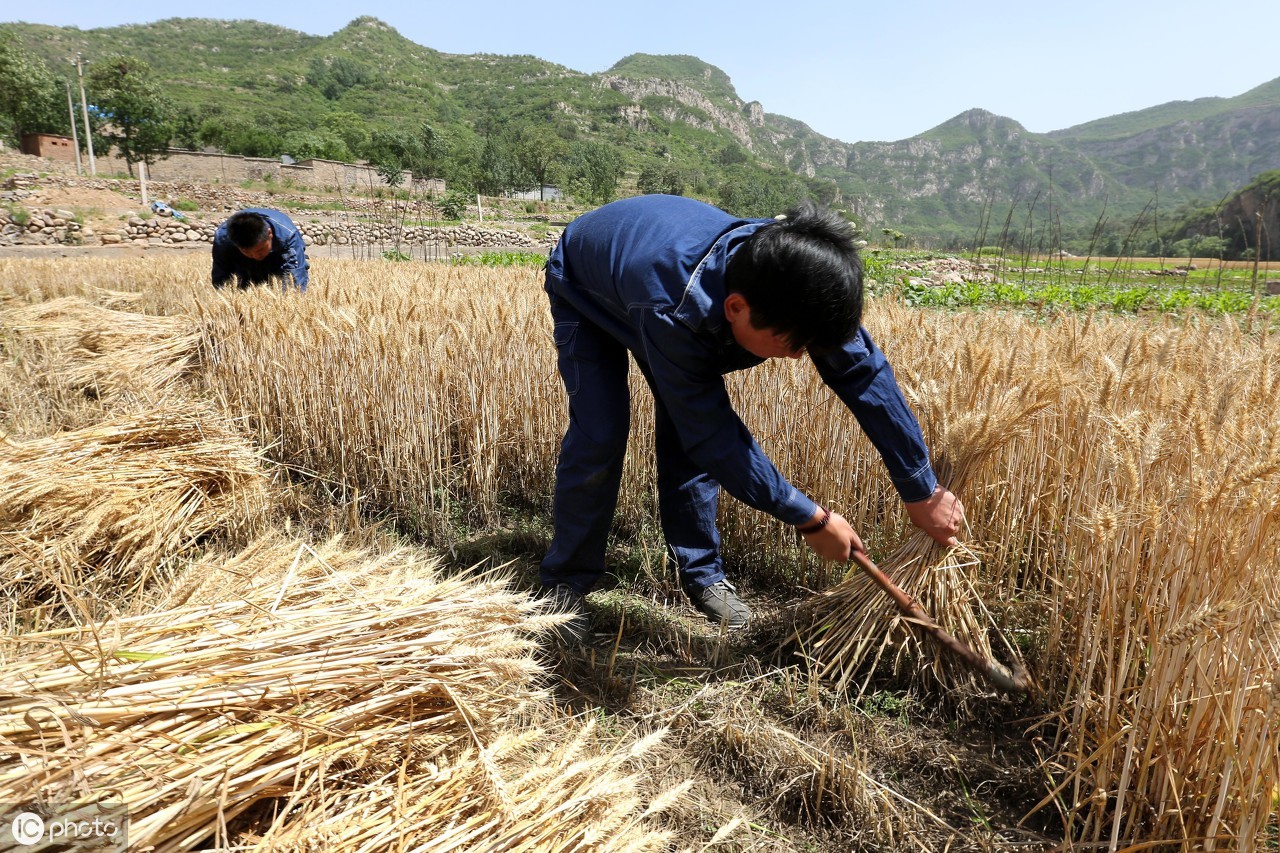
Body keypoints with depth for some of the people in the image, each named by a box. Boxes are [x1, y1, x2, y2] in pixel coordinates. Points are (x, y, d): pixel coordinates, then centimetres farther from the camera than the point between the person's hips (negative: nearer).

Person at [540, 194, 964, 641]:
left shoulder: (784, 285, -32)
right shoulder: (674, 315, -48)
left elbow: (864, 372, -23)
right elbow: (714, 437, -39)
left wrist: (923, 492, -17)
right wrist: (810, 519, -31)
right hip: (585, 293, -5)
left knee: (689, 429, -5)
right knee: (599, 435, -17)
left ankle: (701, 572, 12)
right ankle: (565, 582, 3)